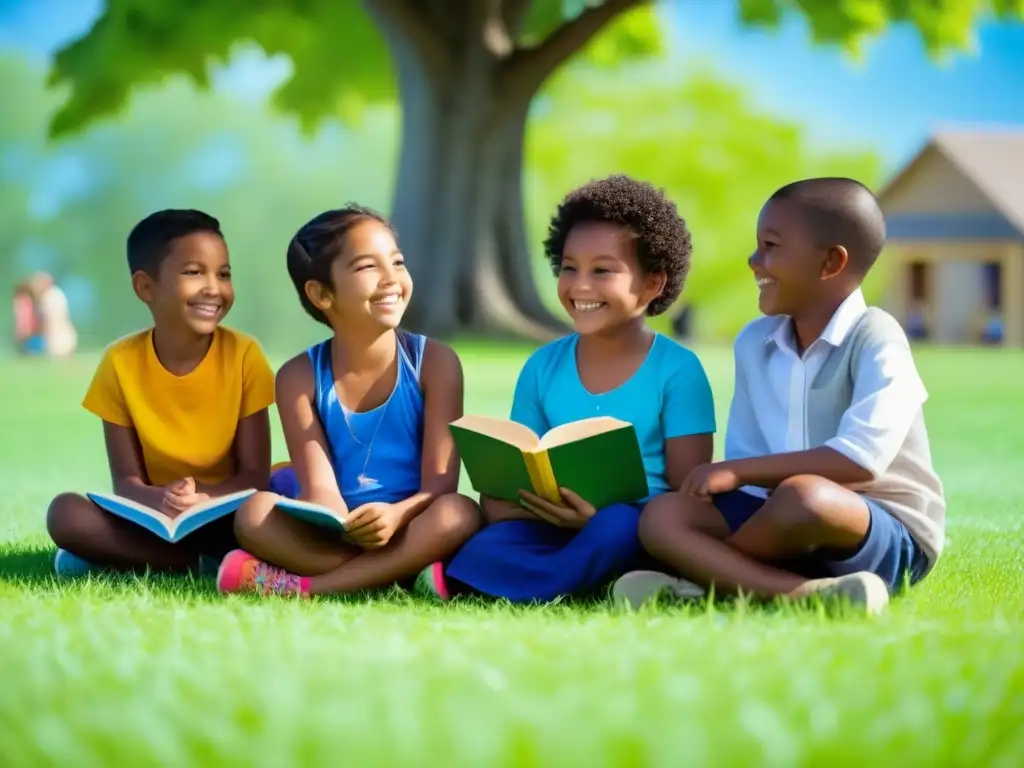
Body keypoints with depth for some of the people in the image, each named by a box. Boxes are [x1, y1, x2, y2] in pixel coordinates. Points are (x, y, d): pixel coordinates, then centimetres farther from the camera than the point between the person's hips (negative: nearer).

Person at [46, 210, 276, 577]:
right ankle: (206, 564, -21)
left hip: (226, 516, -1)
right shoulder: (122, 363, -8)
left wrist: (204, 496, -32)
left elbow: (255, 476, -10)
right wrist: (161, 499, -32)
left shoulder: (244, 355, -10)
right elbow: (126, 481, -8)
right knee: (66, 513, -26)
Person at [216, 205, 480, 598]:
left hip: (409, 534, 0)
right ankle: (404, 573, -29)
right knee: (255, 513, -26)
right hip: (332, 539, 0)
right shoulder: (300, 377, -1)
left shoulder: (434, 362, -2)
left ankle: (302, 587, -32)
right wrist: (346, 528, -35)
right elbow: (319, 487, -10)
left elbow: (440, 483, -9)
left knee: (459, 514, -33)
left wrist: (397, 515, -33)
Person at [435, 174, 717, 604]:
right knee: (484, 551, -28)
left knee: (618, 526, -38)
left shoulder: (677, 371, 0)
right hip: (554, 529, 3)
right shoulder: (543, 367, 12)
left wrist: (597, 516, -21)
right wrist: (536, 504, -14)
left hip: (641, 528, -3)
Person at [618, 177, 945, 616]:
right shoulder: (754, 342, 8)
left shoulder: (875, 339, -12)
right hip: (791, 531, 7)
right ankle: (813, 593, -32)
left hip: (890, 536, -7)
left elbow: (861, 460, -24)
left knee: (802, 496, -38)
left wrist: (738, 472, -21)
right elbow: (745, 456, 9)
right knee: (662, 518, -14)